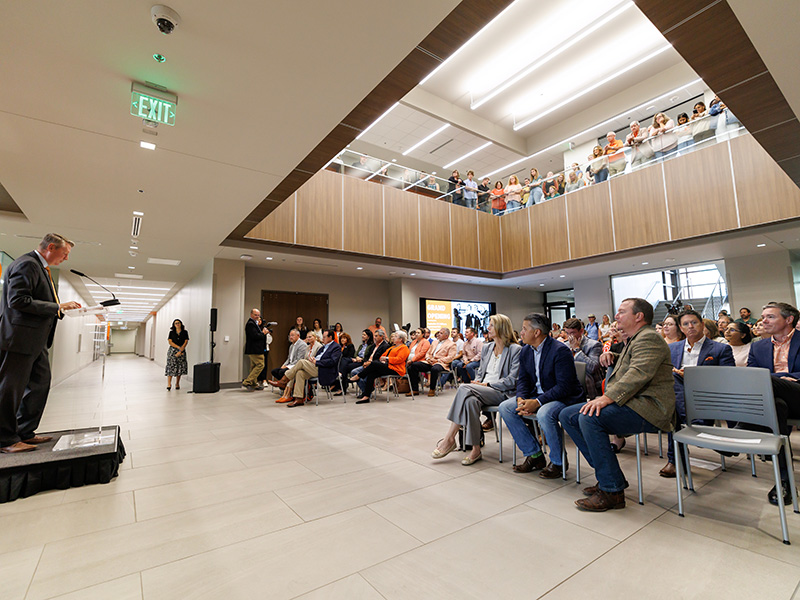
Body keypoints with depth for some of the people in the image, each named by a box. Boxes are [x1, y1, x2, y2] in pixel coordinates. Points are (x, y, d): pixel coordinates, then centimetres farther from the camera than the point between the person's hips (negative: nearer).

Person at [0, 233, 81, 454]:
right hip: (21, 338, -10)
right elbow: (18, 301, -22)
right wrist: (58, 307, -19)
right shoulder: (27, 264, -13)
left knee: (40, 386, 14)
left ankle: (25, 433, 24)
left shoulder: (41, 268, 18)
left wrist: (62, 308, 10)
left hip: (37, 341, 10)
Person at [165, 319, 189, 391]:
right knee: (171, 366, -9)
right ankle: (169, 384, -11)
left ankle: (177, 384, 10)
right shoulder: (171, 332, 7)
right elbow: (170, 342, 0)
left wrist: (180, 351, -12)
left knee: (180, 367, 1)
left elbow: (186, 342, -1)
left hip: (181, 351, 0)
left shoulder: (185, 332, 6)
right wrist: (178, 347, -13)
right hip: (172, 350, 0)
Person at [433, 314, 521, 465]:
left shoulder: (515, 350, -1)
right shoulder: (486, 348, 19)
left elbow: (512, 380, -8)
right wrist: (478, 381, 1)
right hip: (482, 391, 6)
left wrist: (488, 384, -14)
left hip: (501, 393, -5)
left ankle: (449, 438, -24)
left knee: (464, 388, -30)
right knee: (471, 401, -32)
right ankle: (475, 449, -26)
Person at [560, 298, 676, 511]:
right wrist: (609, 355, 20)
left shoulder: (649, 338, -9)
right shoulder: (633, 340, 23)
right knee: (568, 415, -1)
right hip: (631, 405, 10)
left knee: (589, 418, -32)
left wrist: (607, 397, -33)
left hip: (647, 409, -10)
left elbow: (638, 374, -25)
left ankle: (612, 491, -20)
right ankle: (607, 475, 5)